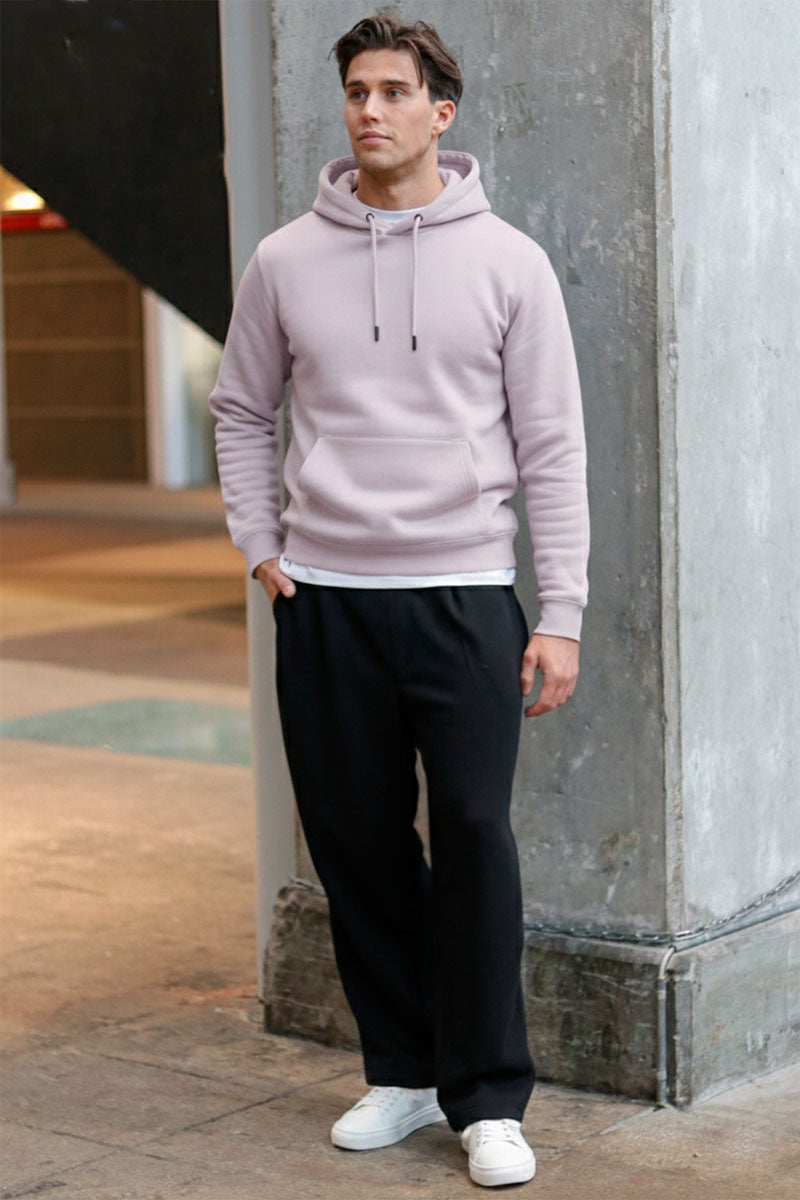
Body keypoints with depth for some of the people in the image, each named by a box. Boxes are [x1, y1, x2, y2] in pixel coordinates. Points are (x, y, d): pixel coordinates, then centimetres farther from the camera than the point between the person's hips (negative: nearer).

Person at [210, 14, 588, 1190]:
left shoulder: (507, 261, 0)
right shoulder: (286, 262, 6)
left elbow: (552, 445, -1)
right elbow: (241, 411, 18)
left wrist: (562, 611, -5)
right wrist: (259, 543, 6)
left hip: (465, 595, -2)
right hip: (324, 598, 3)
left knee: (475, 838, -7)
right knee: (359, 847, 8)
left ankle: (490, 1099, 3)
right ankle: (401, 1070, 22)